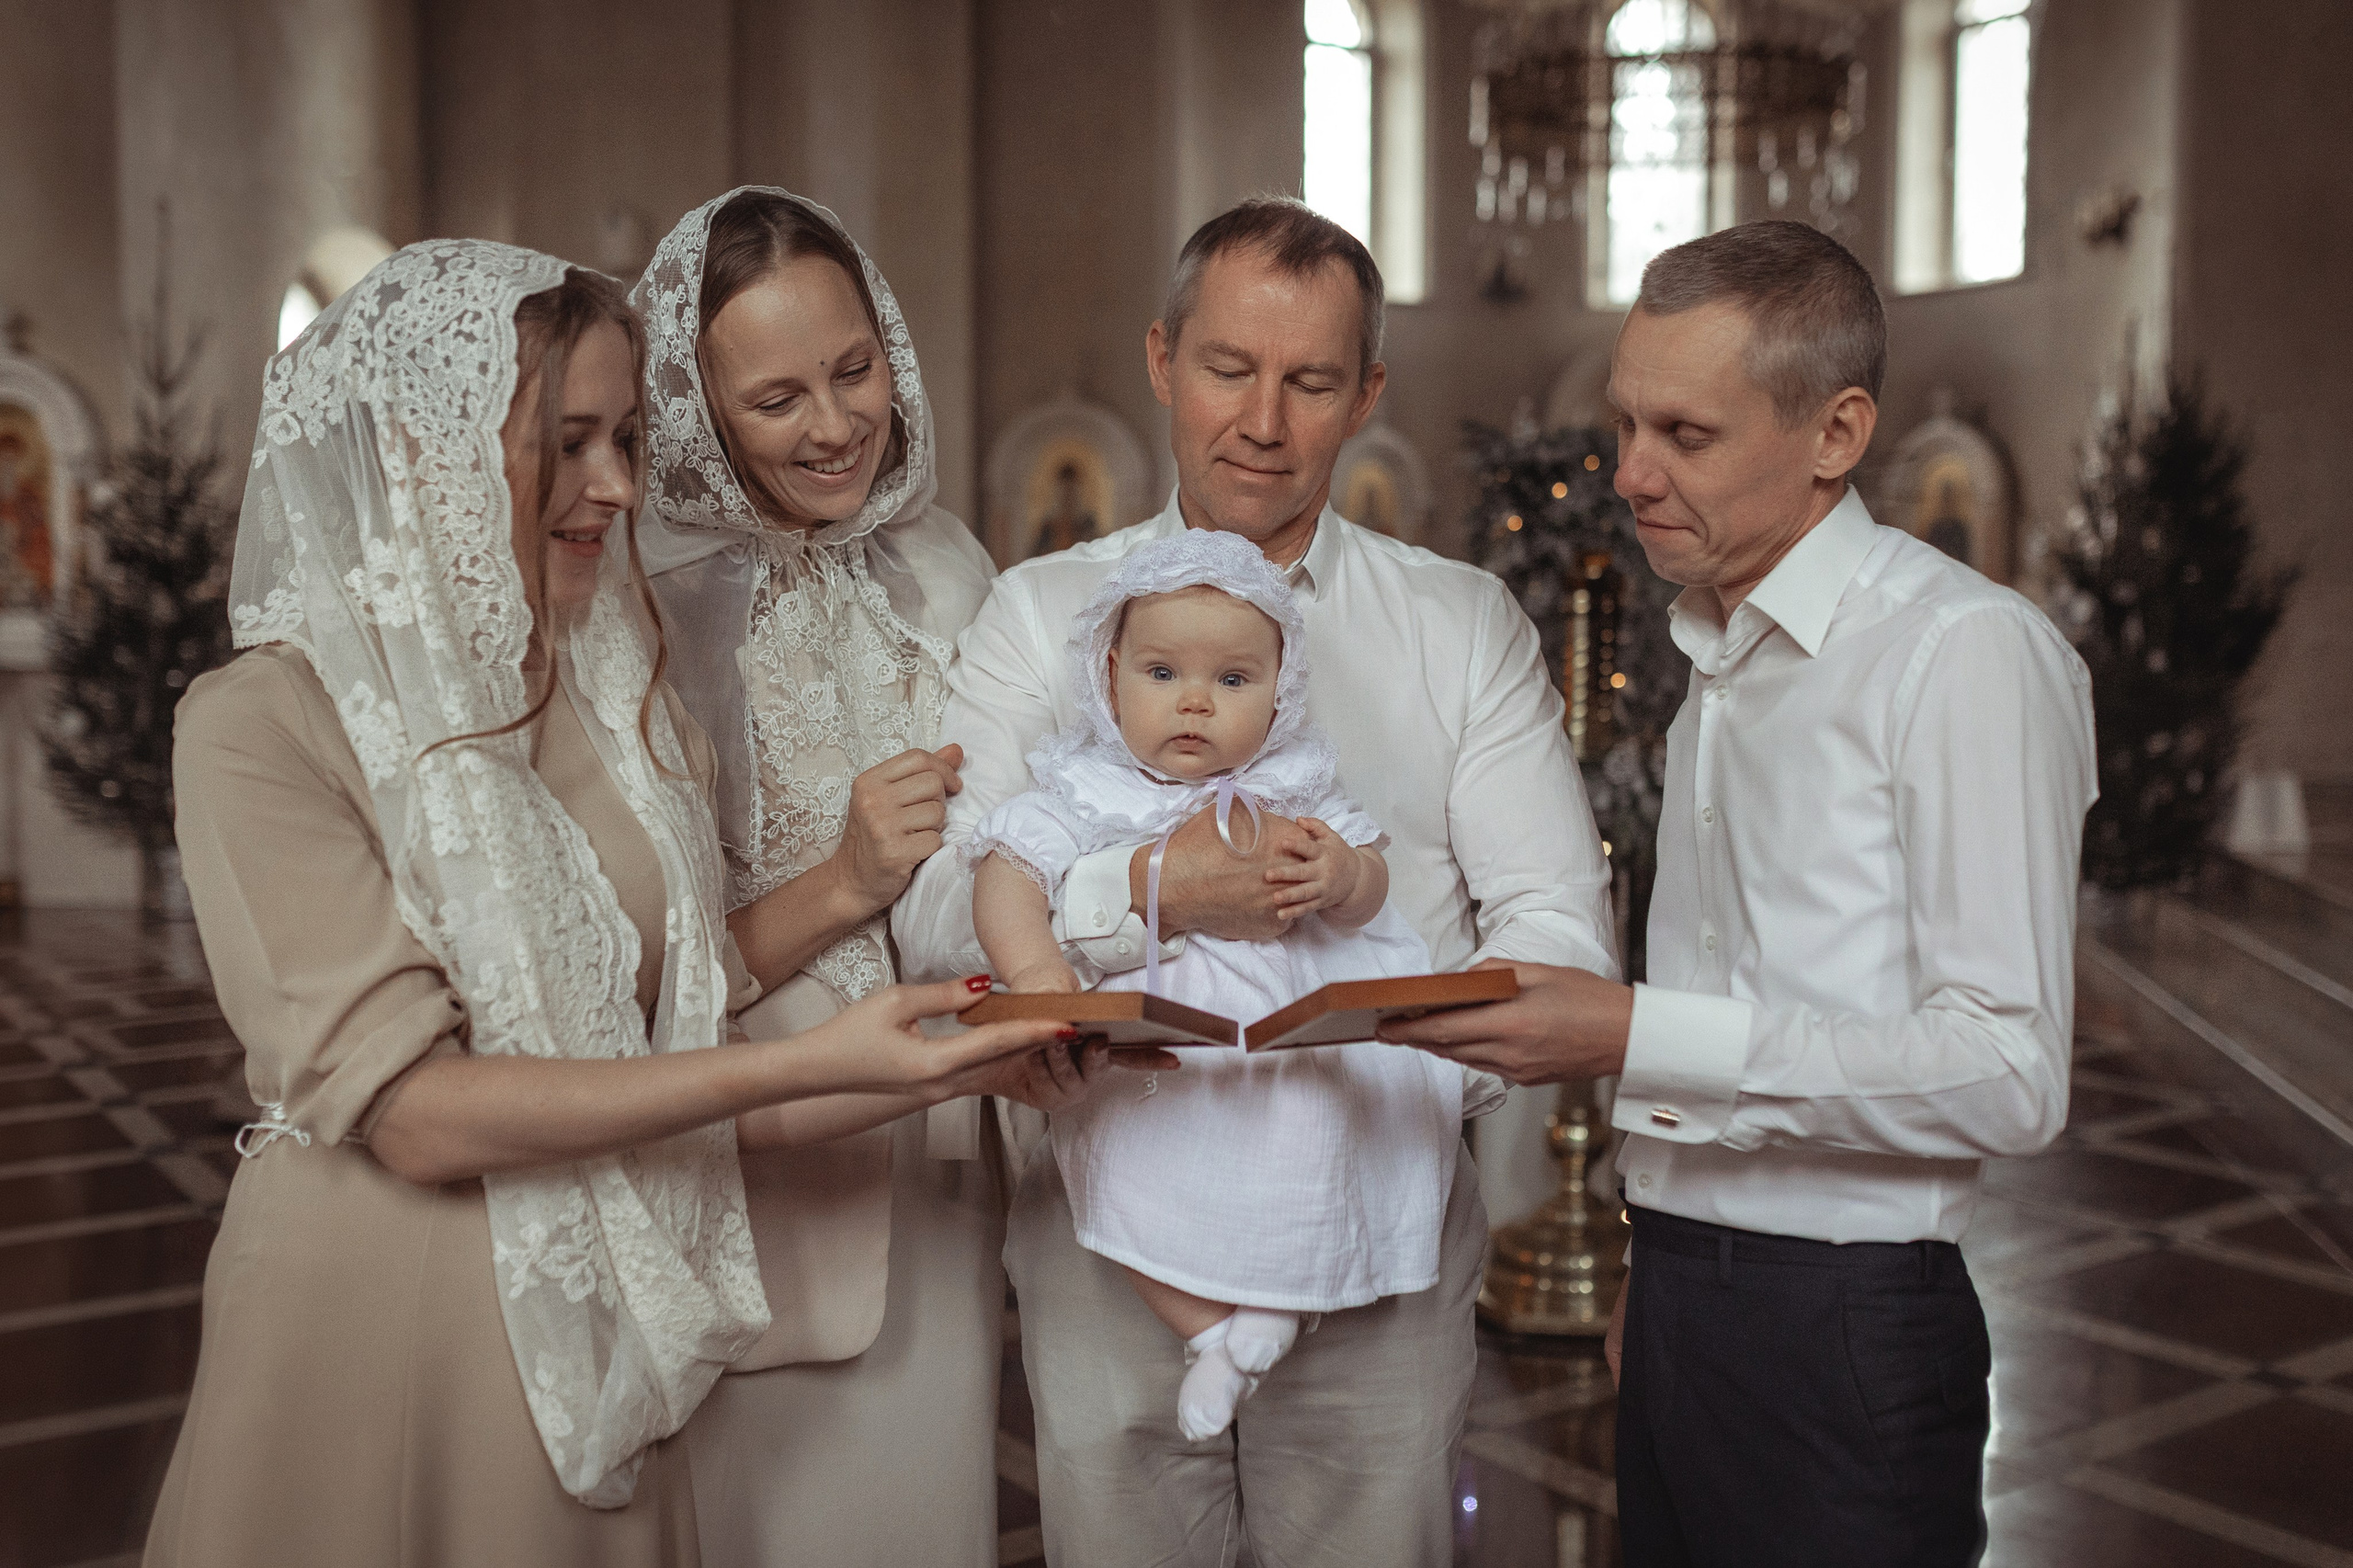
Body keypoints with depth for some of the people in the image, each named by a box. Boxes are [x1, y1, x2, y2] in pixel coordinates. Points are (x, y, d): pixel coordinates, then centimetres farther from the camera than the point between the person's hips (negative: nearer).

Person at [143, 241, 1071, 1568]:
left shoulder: (623, 701, 6)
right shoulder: (266, 723, -12)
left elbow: (690, 1037, 6)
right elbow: (412, 1110, -20)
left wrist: (927, 1075, -10)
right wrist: (808, 1065, -25)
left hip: (607, 1344, 5)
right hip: (382, 1328, -5)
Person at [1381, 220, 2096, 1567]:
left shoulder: (1966, 653, -13)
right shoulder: (1719, 658, 12)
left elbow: (2008, 1075, -20)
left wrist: (1636, 1037, -23)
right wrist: (1659, 1266, 13)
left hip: (1842, 1330, -7)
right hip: (1680, 1295, 7)